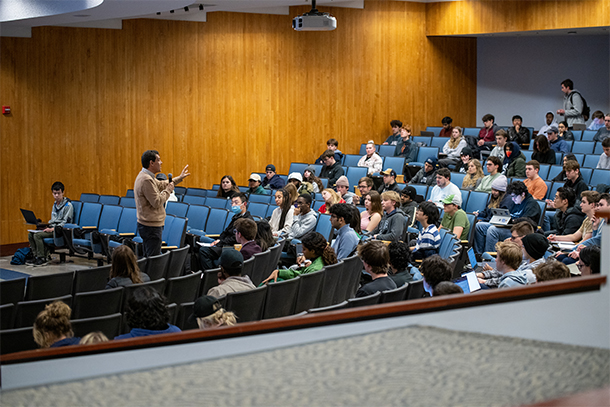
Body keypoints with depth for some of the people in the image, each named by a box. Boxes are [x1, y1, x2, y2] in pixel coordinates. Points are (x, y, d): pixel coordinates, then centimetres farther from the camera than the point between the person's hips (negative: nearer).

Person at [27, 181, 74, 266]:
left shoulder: (68, 205, -9)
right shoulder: (55, 204, 18)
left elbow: (66, 222, -14)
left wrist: (53, 229, -22)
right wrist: (47, 227, 4)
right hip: (52, 228, 9)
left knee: (37, 235, -25)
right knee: (30, 234, -8)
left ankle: (43, 259, -18)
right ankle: (36, 257, -6)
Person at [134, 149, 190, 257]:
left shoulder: (145, 176, 12)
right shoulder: (146, 180, -22)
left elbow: (160, 185, 27)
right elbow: (157, 202, -22)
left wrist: (179, 178, 30)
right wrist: (169, 190, -9)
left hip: (147, 225, 11)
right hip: (151, 227, -11)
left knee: (148, 257, 15)